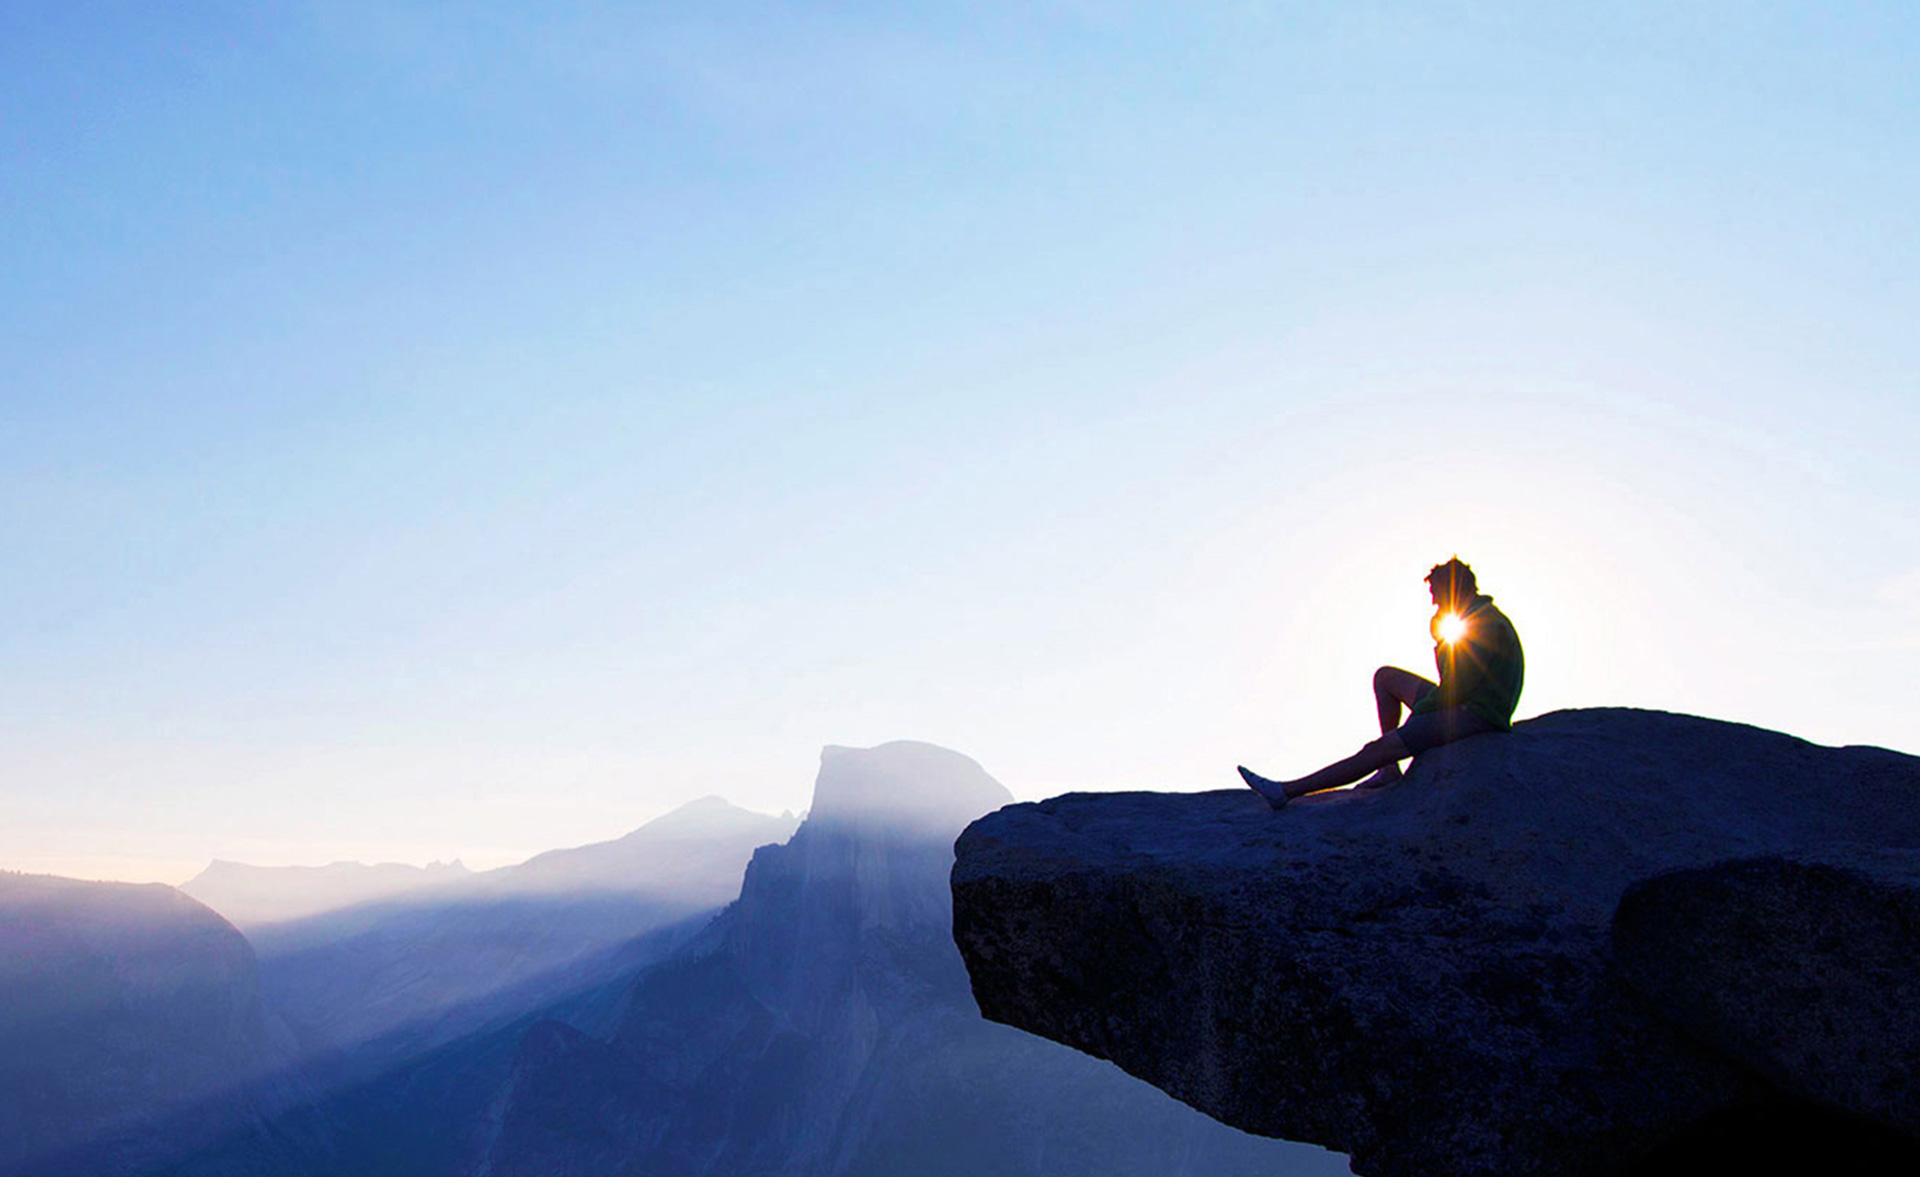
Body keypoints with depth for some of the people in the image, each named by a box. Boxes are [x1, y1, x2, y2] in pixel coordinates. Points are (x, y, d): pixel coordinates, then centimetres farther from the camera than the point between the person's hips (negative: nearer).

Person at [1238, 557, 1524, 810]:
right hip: (1463, 704, 11)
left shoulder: (1488, 625, -17)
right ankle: (1390, 768, 7)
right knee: (1385, 677, 17)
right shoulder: (1479, 617, 17)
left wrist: (1420, 709, -13)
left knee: (1375, 751, -16)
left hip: (1474, 714, -11)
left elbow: (1459, 686, -22)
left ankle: (1285, 791, -17)